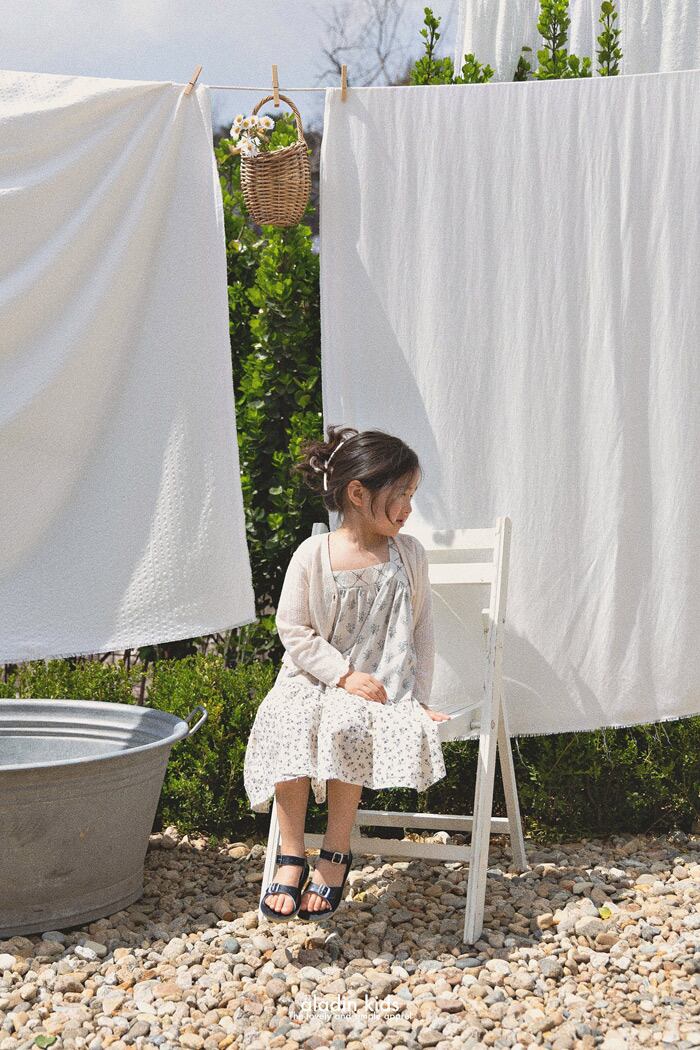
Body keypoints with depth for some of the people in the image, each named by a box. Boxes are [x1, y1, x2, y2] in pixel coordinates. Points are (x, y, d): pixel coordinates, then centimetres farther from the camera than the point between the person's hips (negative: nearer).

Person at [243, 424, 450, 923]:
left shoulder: (408, 553, 2)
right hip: (316, 678, 0)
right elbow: (293, 628, -4)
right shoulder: (313, 554, -4)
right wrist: (343, 675, -14)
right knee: (289, 727, -31)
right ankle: (292, 855, -19)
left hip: (382, 685, 0)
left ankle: (337, 852, -17)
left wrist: (419, 699, -1)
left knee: (346, 726, -33)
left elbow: (421, 633, 7)